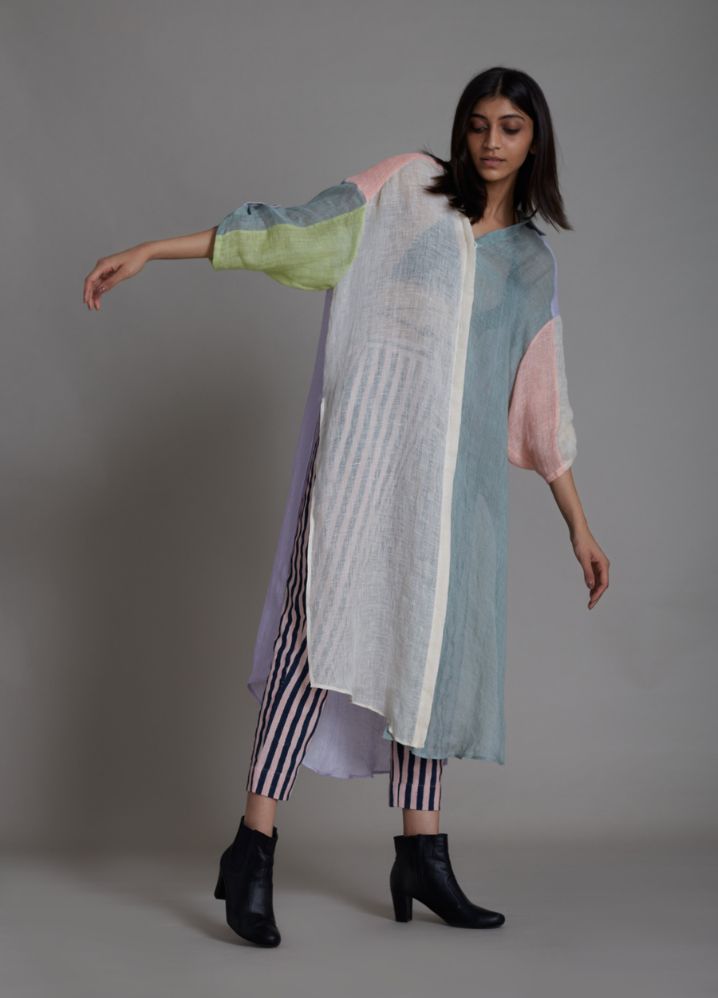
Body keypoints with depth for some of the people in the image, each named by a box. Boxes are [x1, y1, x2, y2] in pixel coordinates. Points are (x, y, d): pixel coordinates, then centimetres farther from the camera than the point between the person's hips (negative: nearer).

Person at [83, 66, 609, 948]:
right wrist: (148, 252, -1)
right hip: (369, 444, -4)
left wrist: (577, 522, 19)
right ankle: (251, 851, -12)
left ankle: (421, 857, 14)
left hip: (457, 474, 4)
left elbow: (540, 406, 20)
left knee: (429, 647, 6)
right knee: (328, 623, -13)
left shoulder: (532, 263, 18)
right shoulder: (407, 188, 10)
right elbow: (291, 233, 5)